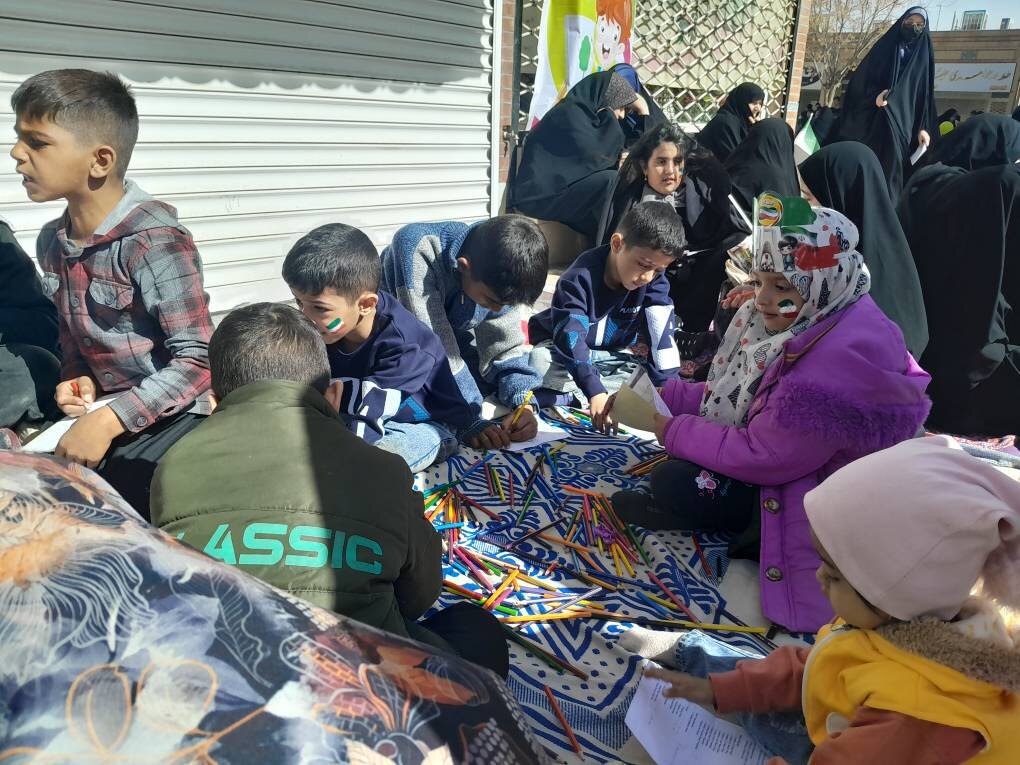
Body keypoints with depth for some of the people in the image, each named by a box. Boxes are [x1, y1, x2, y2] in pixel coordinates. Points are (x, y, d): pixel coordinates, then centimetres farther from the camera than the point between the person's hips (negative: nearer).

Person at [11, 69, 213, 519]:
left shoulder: (154, 241, -22)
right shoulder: (52, 243, 4)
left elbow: (198, 360, -24)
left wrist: (109, 421, -27)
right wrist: (77, 380, -4)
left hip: (180, 417, -7)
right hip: (107, 414, 8)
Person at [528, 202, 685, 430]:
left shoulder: (655, 284, -15)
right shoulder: (580, 277, -30)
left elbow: (661, 336, -19)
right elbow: (570, 336, -39)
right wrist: (595, 392, -50)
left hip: (609, 356, 5)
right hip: (559, 349, -5)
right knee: (538, 363, -35)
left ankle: (568, 395, -23)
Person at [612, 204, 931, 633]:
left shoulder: (841, 364, -33)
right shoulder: (812, 320, -3)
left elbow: (764, 458, -28)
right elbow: (737, 392, 6)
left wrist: (674, 432, -19)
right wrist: (668, 397, -5)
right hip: (795, 453, 10)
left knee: (675, 483, -19)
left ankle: (756, 525, 1)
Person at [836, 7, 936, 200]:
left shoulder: (924, 57, 13)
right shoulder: (883, 48, 9)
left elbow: (926, 96, 10)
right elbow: (858, 81, 3)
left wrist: (923, 128, -3)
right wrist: (874, 96, -17)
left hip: (904, 126, 1)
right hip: (874, 121, -1)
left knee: (893, 168, -6)